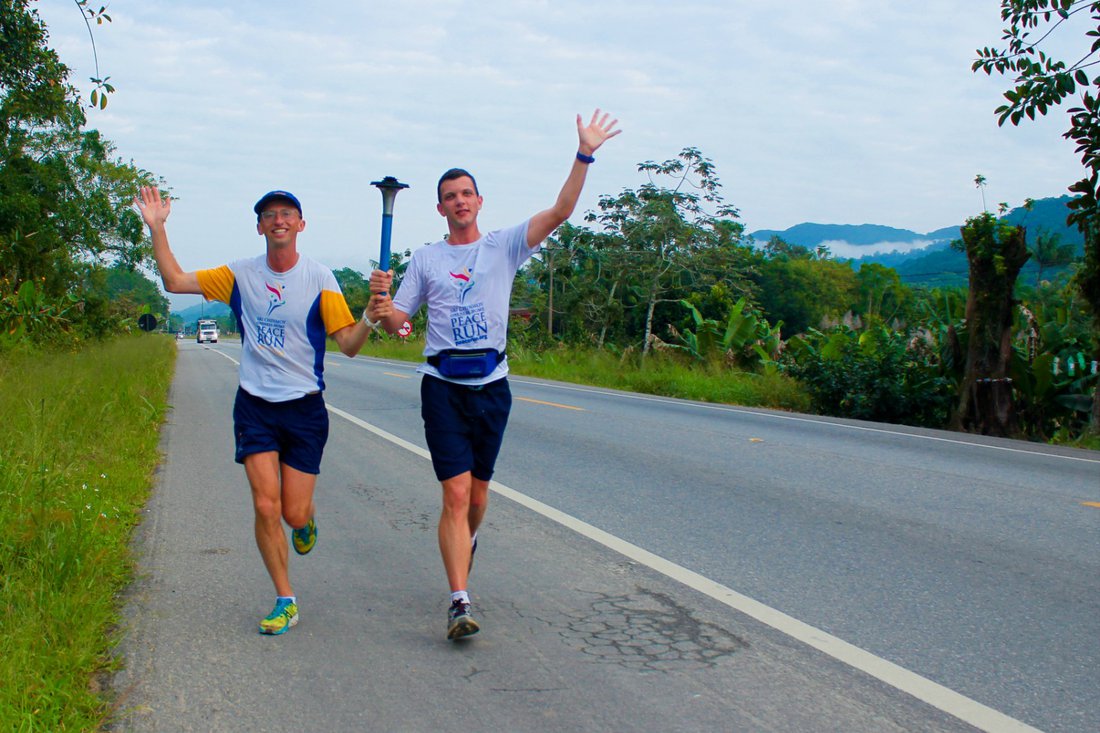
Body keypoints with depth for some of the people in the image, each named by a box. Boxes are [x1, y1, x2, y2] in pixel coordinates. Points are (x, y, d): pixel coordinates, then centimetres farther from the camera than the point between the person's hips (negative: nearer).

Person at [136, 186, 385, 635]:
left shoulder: (319, 278, -6)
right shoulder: (241, 275, 3)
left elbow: (349, 344, -10)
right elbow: (174, 281, 3)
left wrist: (370, 317, -29)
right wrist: (156, 228, -6)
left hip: (305, 408, -2)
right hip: (255, 406, 2)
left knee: (294, 514, 1)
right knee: (265, 506, -7)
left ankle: (307, 516, 41)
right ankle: (285, 601, 10)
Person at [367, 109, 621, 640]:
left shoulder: (504, 246, 6)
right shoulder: (426, 260, 7)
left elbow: (559, 213, -6)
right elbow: (395, 322, 7)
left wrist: (584, 157, -15)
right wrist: (380, 304, -16)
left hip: (492, 385, 2)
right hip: (443, 386, -1)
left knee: (478, 494, 13)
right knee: (456, 493, -12)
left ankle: (466, 541, 46)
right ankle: (460, 602, -13)